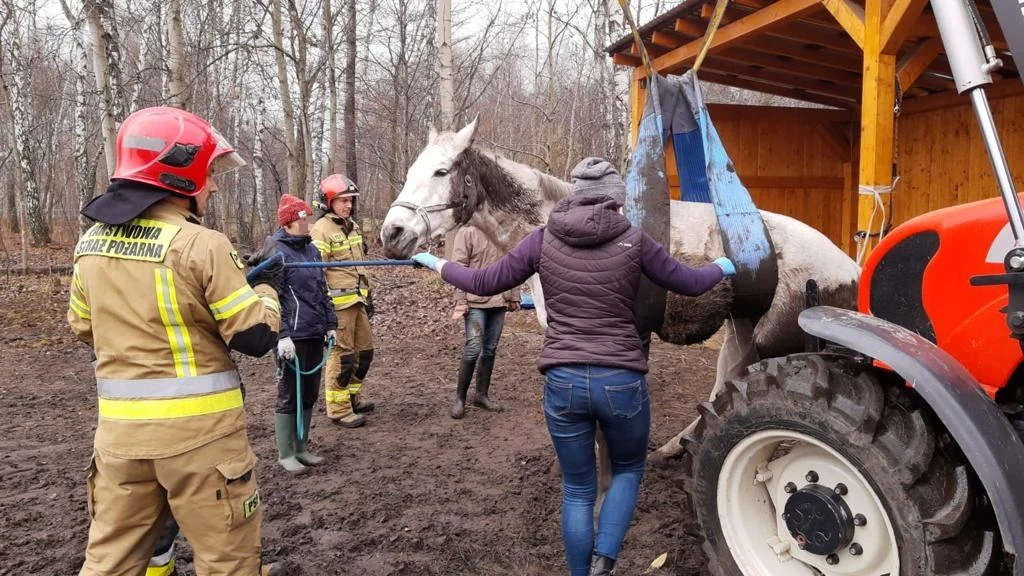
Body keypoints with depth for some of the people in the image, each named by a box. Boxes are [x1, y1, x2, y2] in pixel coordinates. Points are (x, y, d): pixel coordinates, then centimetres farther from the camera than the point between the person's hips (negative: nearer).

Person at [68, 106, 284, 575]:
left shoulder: (91, 244, 3)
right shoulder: (202, 245, -17)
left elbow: (86, 330, 16)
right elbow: (257, 337, -14)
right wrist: (266, 287, 5)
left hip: (119, 426, 6)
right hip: (199, 428, -6)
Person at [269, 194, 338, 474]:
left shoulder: (311, 249, 13)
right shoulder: (276, 252, -9)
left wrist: (330, 324, 13)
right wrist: (282, 335, -20)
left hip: (315, 334, 7)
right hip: (293, 336, -7)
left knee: (309, 393, 14)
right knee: (289, 395, 3)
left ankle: (301, 447, 27)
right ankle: (285, 453, 15)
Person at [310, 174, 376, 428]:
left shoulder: (353, 226, 14)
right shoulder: (321, 230, -11)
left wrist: (367, 295, 23)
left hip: (357, 300, 8)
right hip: (338, 302, -8)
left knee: (364, 349, 15)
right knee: (341, 354, -3)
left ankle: (352, 396, 31)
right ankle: (338, 409, 7)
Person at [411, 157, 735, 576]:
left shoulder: (544, 238, 0)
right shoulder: (633, 240, -3)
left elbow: (485, 283, 6)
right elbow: (689, 284, 8)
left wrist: (439, 265, 25)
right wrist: (722, 268, 31)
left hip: (562, 381, 1)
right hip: (621, 380, -1)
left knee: (578, 490, 18)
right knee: (629, 469, 26)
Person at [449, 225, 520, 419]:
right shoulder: (467, 232, -5)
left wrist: (513, 297, 12)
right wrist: (460, 302, -14)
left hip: (499, 301, 5)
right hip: (475, 301, -5)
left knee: (490, 350, 9)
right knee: (473, 348, -8)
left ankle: (481, 395, 22)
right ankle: (460, 398, 6)